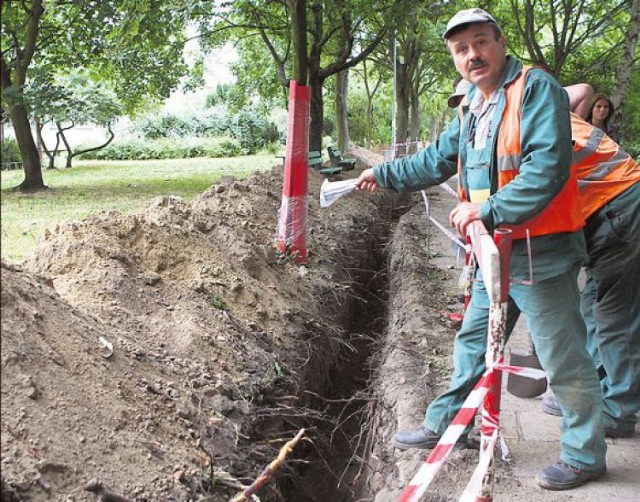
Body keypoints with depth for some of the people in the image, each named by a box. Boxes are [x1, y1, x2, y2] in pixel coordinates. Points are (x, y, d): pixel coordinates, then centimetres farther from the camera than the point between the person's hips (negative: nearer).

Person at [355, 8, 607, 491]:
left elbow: (547, 167, -26)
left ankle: (586, 456, 18)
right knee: (473, 343, 19)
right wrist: (384, 175, 33)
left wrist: (487, 211, -27)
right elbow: (438, 159, 28)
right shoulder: (472, 107, 14)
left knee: (565, 360, 1)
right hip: (495, 253, 9)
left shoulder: (537, 89, -14)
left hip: (539, 252, -9)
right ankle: (446, 426, 35)